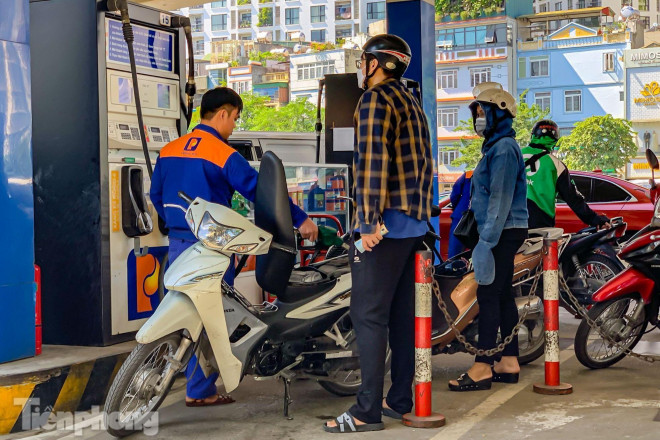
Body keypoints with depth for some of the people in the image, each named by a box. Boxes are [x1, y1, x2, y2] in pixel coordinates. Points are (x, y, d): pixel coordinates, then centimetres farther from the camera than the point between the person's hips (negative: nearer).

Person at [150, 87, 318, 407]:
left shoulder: (168, 151, 8)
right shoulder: (224, 155, -13)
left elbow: (156, 195, 17)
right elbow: (260, 191, -16)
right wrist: (301, 220, -11)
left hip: (178, 244, 7)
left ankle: (196, 382, 25)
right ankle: (200, 392, 7)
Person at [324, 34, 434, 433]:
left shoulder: (376, 99, -9)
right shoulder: (411, 102, 20)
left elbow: (373, 162, -19)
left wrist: (370, 221, -21)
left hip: (385, 225, -9)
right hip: (415, 223, 9)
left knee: (369, 315, -7)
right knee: (402, 313, 12)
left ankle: (368, 411, -6)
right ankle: (401, 400, 18)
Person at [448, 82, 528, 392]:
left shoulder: (504, 148, -14)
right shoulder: (495, 147, 18)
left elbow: (501, 198, -21)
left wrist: (488, 239, -23)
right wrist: (486, 235, 22)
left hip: (504, 233, -10)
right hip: (502, 234, 10)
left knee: (488, 296, -10)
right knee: (502, 296, 11)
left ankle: (482, 368, -8)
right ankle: (509, 363, 17)